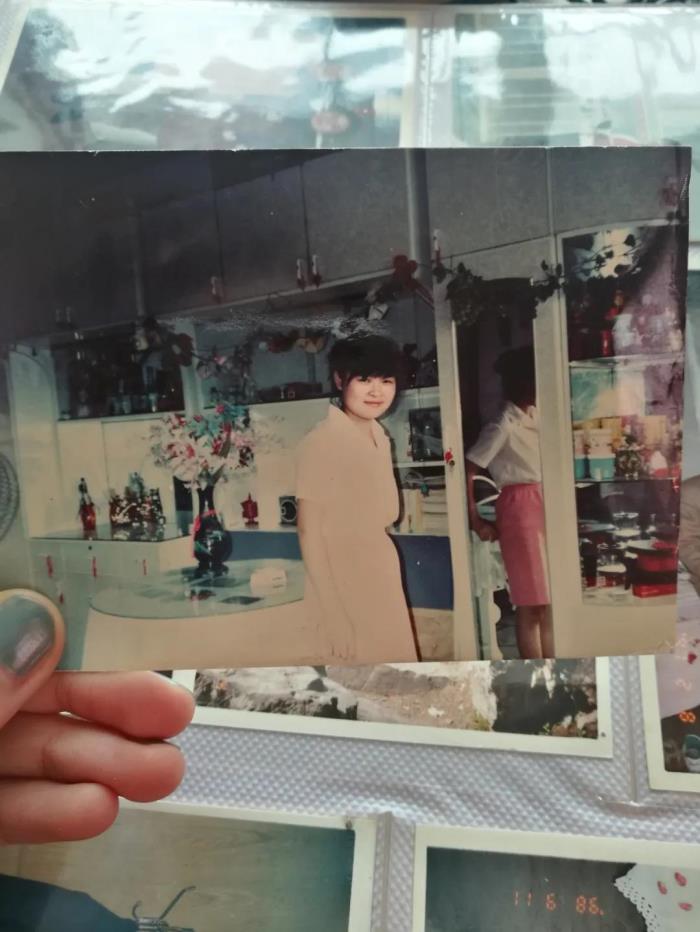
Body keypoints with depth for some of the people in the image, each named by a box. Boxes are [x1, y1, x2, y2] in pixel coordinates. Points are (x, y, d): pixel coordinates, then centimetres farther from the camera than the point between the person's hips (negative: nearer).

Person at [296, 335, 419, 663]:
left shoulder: (380, 437, 6)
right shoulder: (321, 441, -17)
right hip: (341, 585, -7)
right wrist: (332, 613, -16)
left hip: (383, 581, 7)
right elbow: (309, 529, -16)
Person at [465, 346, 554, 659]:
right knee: (532, 603, -2)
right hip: (521, 508, -7)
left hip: (544, 505, 7)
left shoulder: (535, 416, 10)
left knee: (548, 600, 12)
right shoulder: (502, 427, -11)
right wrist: (476, 521, -10)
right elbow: (467, 471, -13)